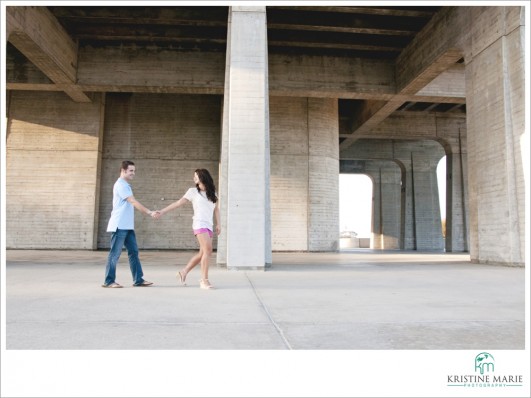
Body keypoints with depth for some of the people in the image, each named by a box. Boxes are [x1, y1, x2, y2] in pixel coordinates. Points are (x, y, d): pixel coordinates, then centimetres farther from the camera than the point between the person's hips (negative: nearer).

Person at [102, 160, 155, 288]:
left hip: (127, 226, 9)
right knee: (115, 254, -2)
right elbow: (133, 202, -19)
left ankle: (138, 279, 10)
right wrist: (149, 212, -21)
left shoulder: (126, 185, 18)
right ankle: (109, 281, 6)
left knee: (133, 252, 7)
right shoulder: (121, 184, -11)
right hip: (119, 226, -9)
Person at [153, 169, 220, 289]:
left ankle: (183, 273, 22)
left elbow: (216, 209, 21)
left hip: (209, 226, 5)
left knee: (202, 254, 4)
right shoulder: (193, 191, 6)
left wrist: (218, 224, 10)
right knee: (208, 250, -19)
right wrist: (162, 212, 2)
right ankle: (204, 280, -14)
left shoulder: (212, 192, 16)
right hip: (199, 224, -5)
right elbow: (177, 203, 7)